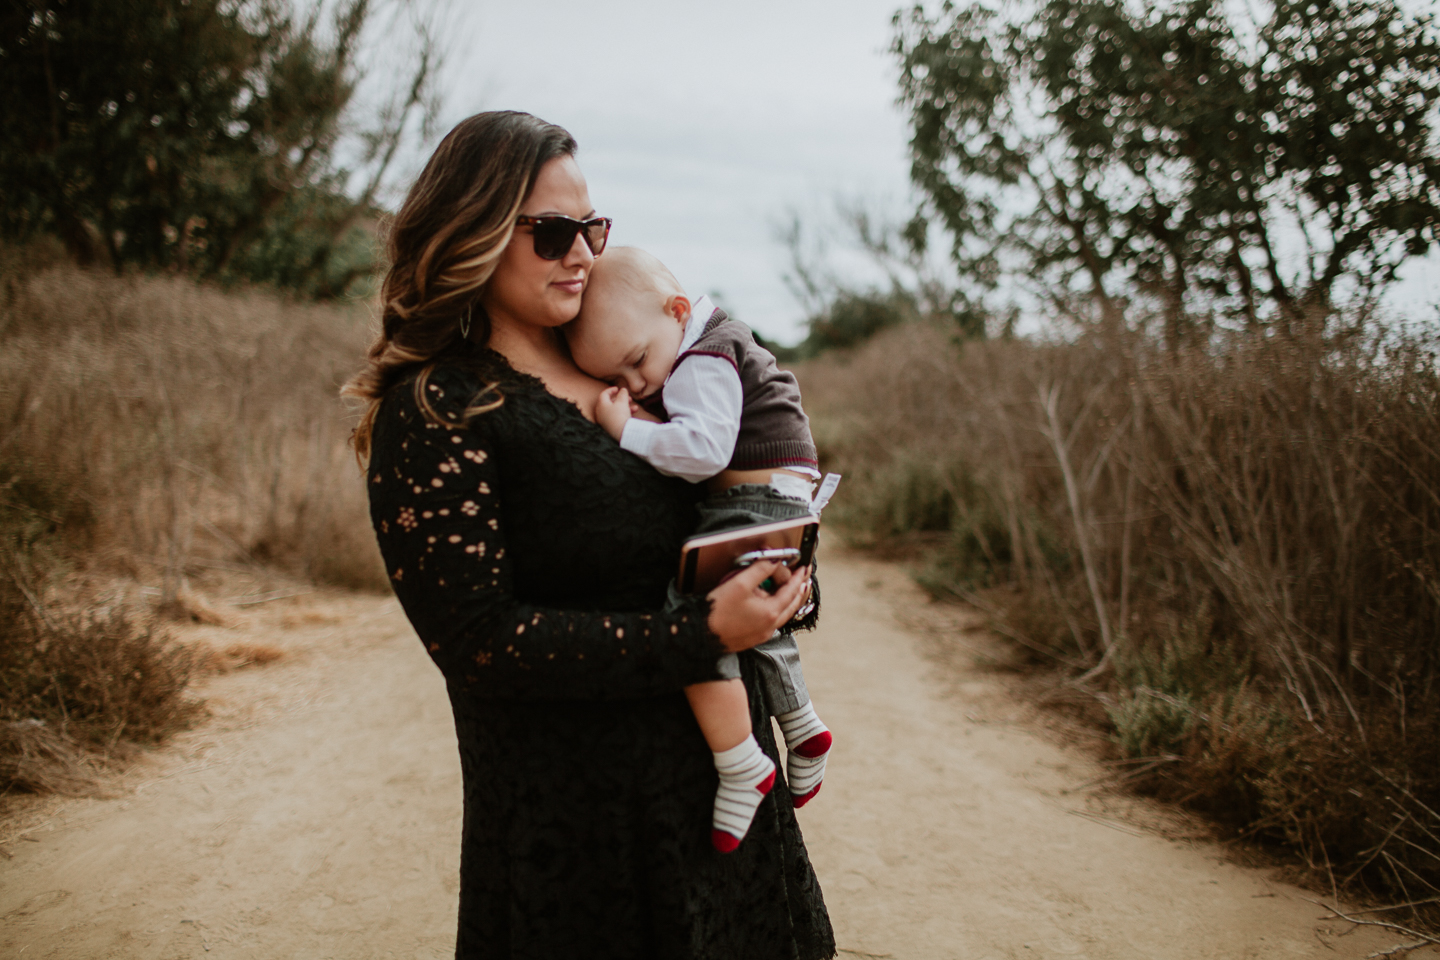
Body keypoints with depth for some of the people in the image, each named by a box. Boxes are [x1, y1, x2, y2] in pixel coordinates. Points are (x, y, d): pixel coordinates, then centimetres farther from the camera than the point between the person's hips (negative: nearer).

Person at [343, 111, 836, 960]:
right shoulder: (433, 412, -13)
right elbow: (479, 641, -20)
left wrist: (783, 586, 3)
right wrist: (701, 635, -21)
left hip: (716, 763, 7)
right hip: (571, 818, -7)